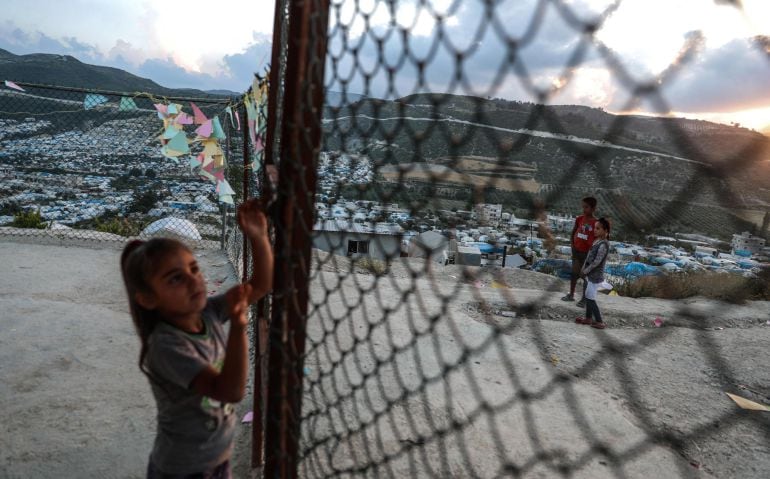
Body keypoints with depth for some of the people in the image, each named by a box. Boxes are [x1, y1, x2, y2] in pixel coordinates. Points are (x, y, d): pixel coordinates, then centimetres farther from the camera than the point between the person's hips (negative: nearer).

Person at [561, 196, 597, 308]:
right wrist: (572, 245, 2)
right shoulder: (579, 219, -3)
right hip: (576, 251, 4)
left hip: (587, 253, -4)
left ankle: (584, 298, 19)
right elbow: (573, 232, 10)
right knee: (574, 273, 15)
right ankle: (571, 295, 29)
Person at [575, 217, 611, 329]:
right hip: (592, 276, 9)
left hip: (595, 277, -9)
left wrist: (585, 271, -14)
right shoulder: (598, 241, 6)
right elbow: (589, 256, 12)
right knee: (588, 297, 16)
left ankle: (600, 322, 9)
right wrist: (583, 268, 4)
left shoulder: (603, 245, -22)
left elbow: (596, 262, -22)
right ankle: (588, 318, 29)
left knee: (590, 299, -1)